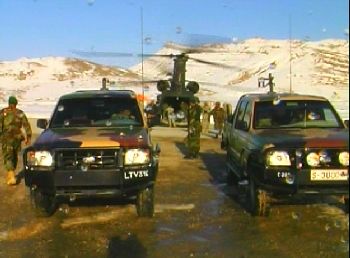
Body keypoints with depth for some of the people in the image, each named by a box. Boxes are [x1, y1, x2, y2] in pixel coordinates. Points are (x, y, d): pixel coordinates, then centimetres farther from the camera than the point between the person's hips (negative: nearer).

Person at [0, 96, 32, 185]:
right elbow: (26, 125, 0)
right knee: (14, 157, 18)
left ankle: (12, 177, -18)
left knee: (8, 158, -4)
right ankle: (11, 175, 29)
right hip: (17, 138, 3)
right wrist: (28, 136, 3)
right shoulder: (20, 113, 3)